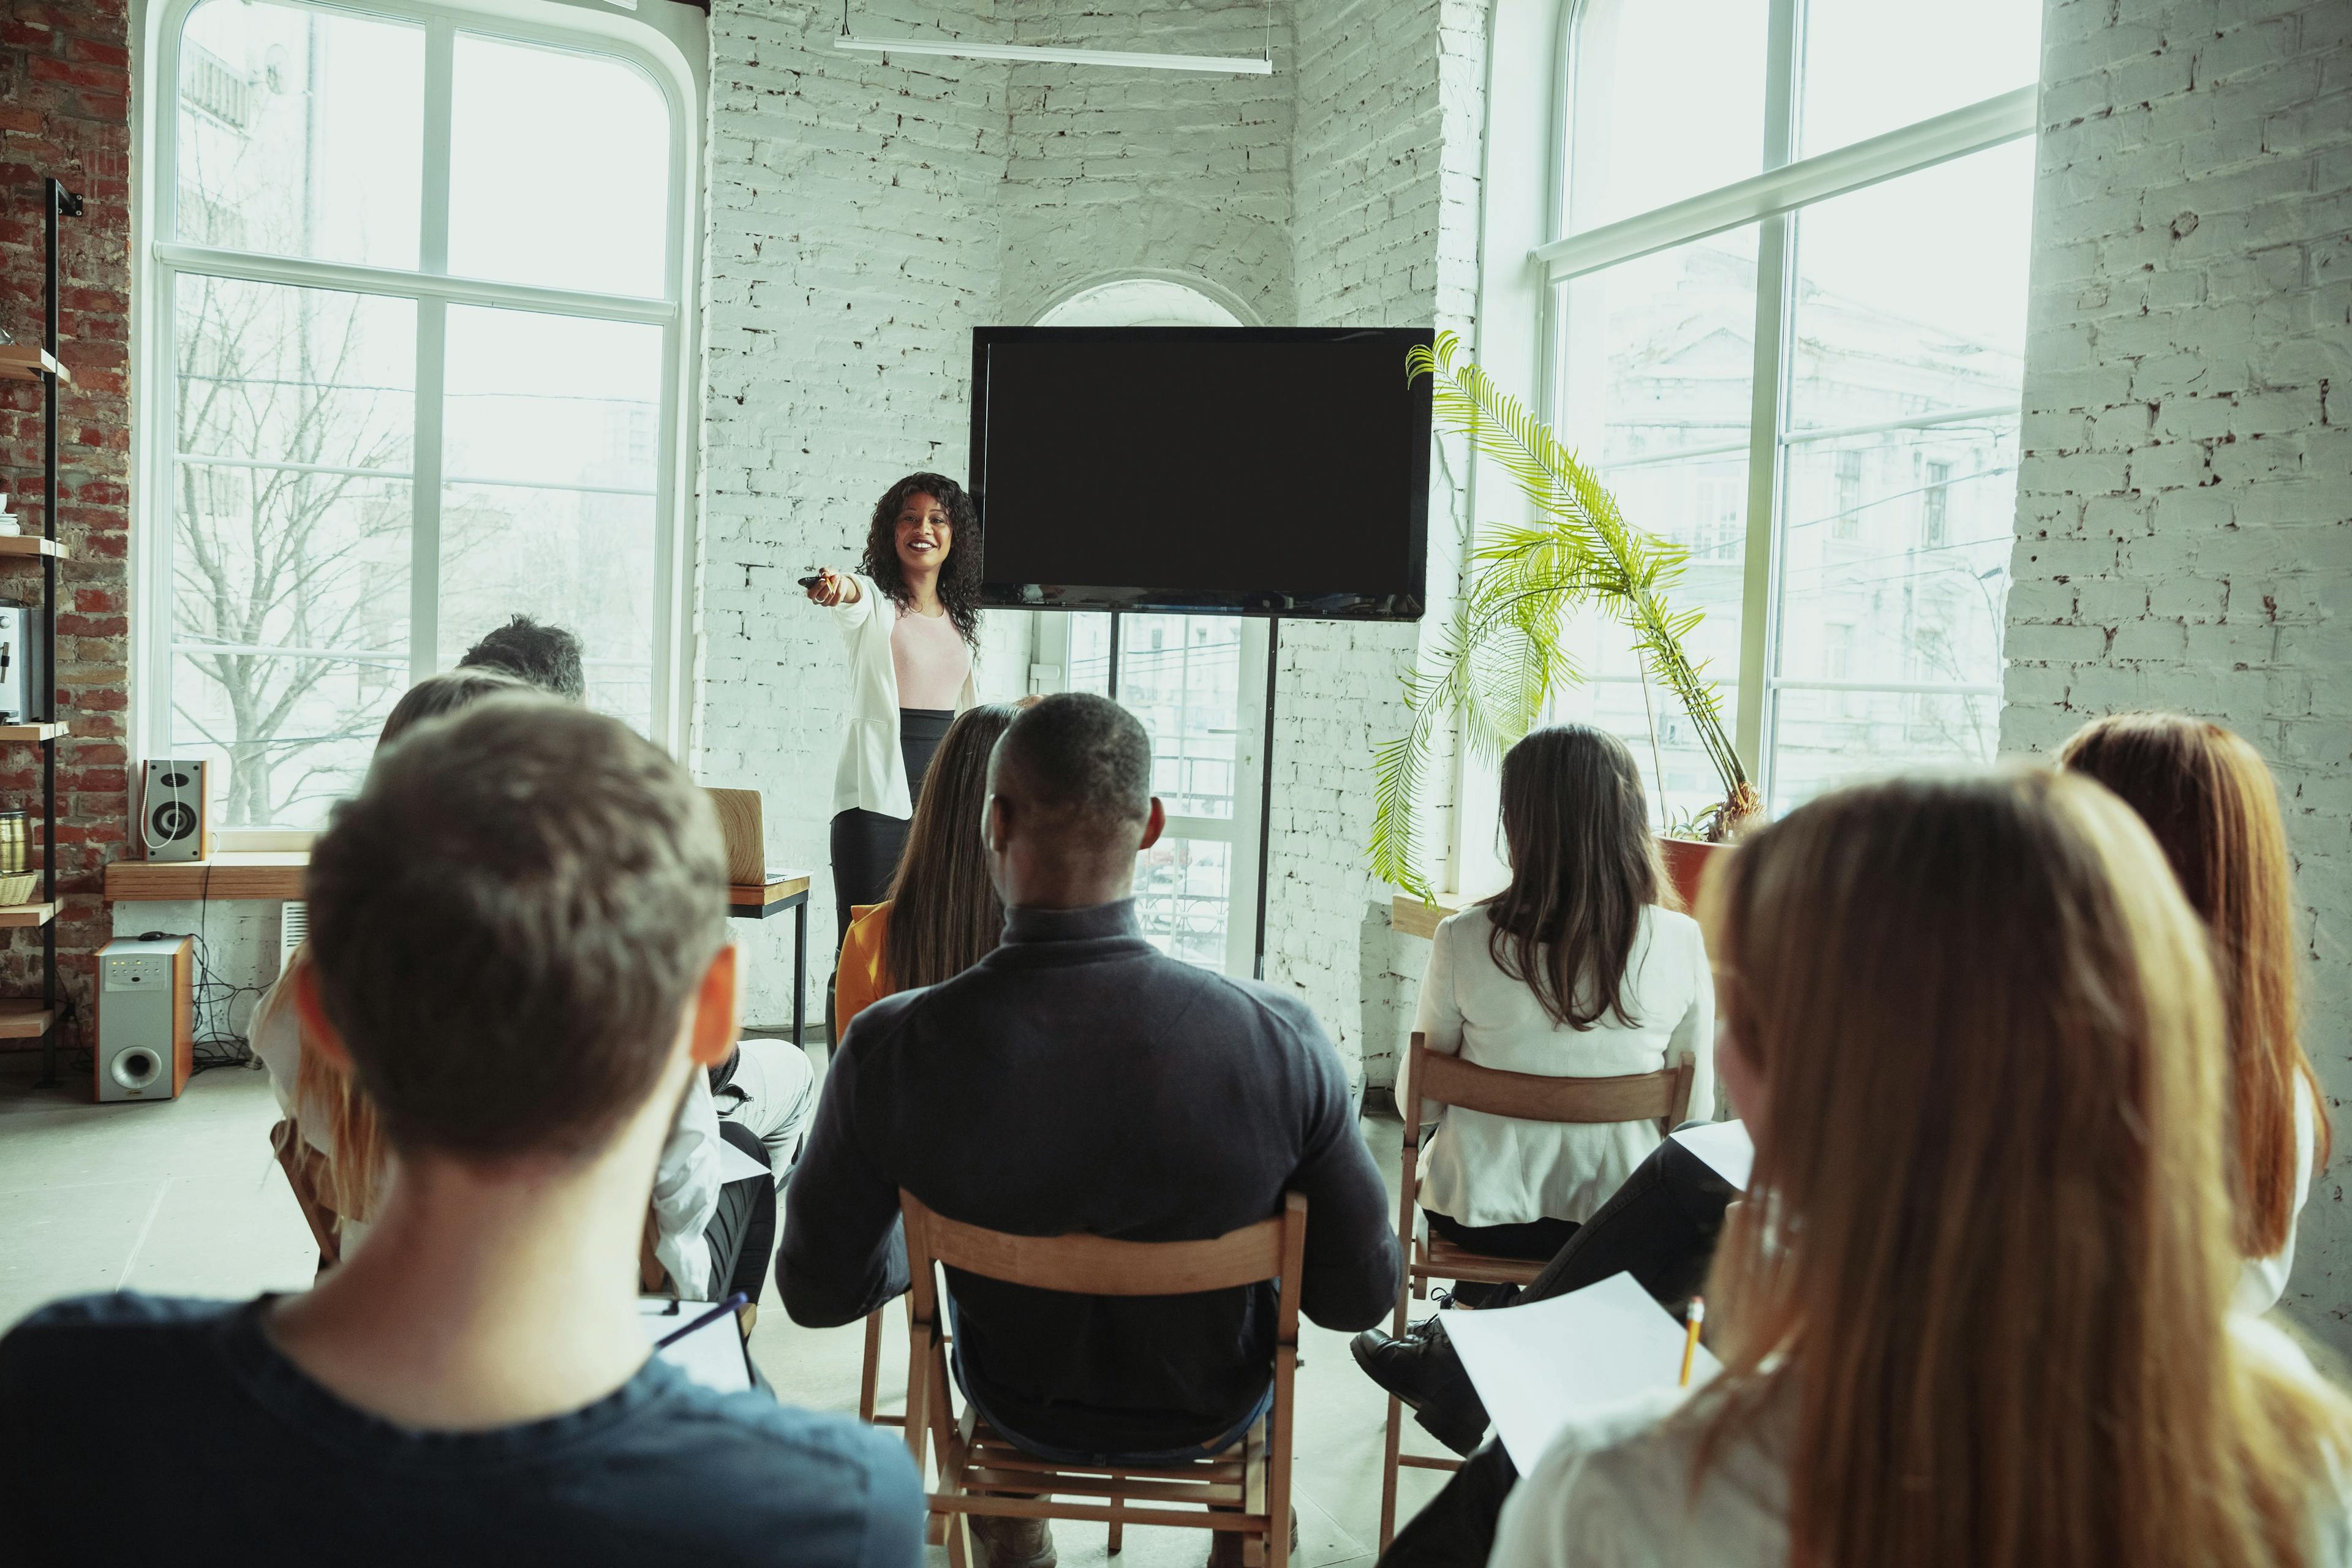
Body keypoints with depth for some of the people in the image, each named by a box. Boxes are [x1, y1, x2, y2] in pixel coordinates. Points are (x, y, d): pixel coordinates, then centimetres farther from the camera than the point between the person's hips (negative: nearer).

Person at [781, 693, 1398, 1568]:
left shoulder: (890, 1048, -30)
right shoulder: (1279, 1037, -32)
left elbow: (818, 1290, -15)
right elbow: (1363, 1293, -20)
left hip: (1017, 1412, 1)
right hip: (1211, 1414, 0)